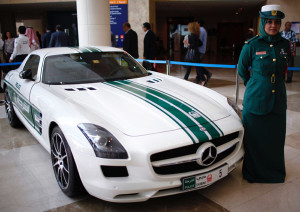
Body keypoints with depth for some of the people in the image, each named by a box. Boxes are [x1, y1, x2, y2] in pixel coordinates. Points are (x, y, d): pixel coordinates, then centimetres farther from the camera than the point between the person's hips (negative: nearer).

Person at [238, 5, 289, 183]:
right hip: (256, 99, -3)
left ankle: (275, 171, 33)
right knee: (254, 138, 6)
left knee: (276, 137, 12)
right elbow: (242, 69, 6)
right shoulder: (251, 45, -7)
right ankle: (253, 173, 25)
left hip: (278, 99, 4)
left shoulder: (285, 44, 5)